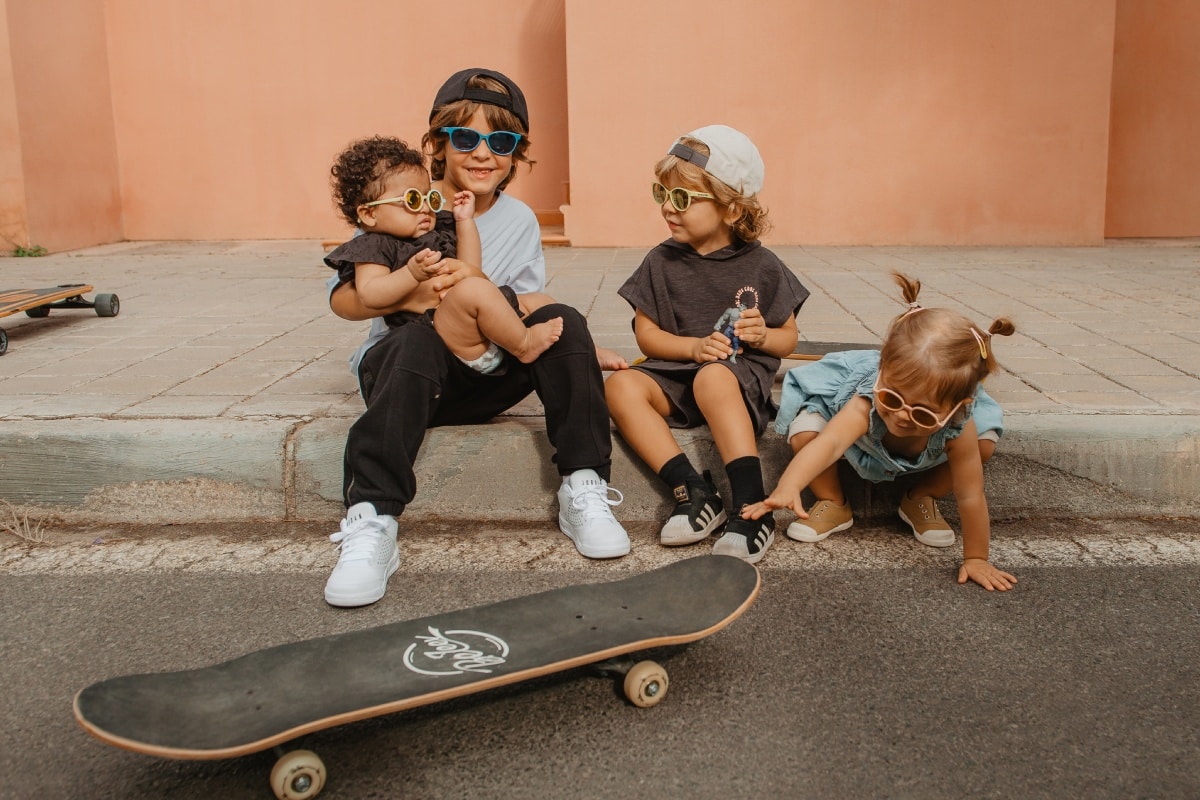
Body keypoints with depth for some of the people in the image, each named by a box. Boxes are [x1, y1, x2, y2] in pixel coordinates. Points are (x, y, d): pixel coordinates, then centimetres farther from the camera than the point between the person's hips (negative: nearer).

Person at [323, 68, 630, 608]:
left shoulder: (520, 221, 7)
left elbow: (525, 310, 9)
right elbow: (343, 297, -10)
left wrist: (579, 351, -11)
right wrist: (412, 291, -28)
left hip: (485, 378, 3)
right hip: (403, 366, -3)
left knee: (563, 322, -20)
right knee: (416, 341, -37)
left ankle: (584, 490, -19)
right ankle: (371, 523, -43)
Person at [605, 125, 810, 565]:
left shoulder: (761, 267, 2)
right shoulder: (661, 263, 6)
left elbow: (788, 339, 9)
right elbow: (646, 335, 5)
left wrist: (763, 335, -14)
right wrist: (694, 346, -12)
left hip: (743, 374, -3)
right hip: (675, 374, 3)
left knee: (712, 378, -38)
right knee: (620, 385, -27)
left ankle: (752, 505, -39)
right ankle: (693, 491, -35)